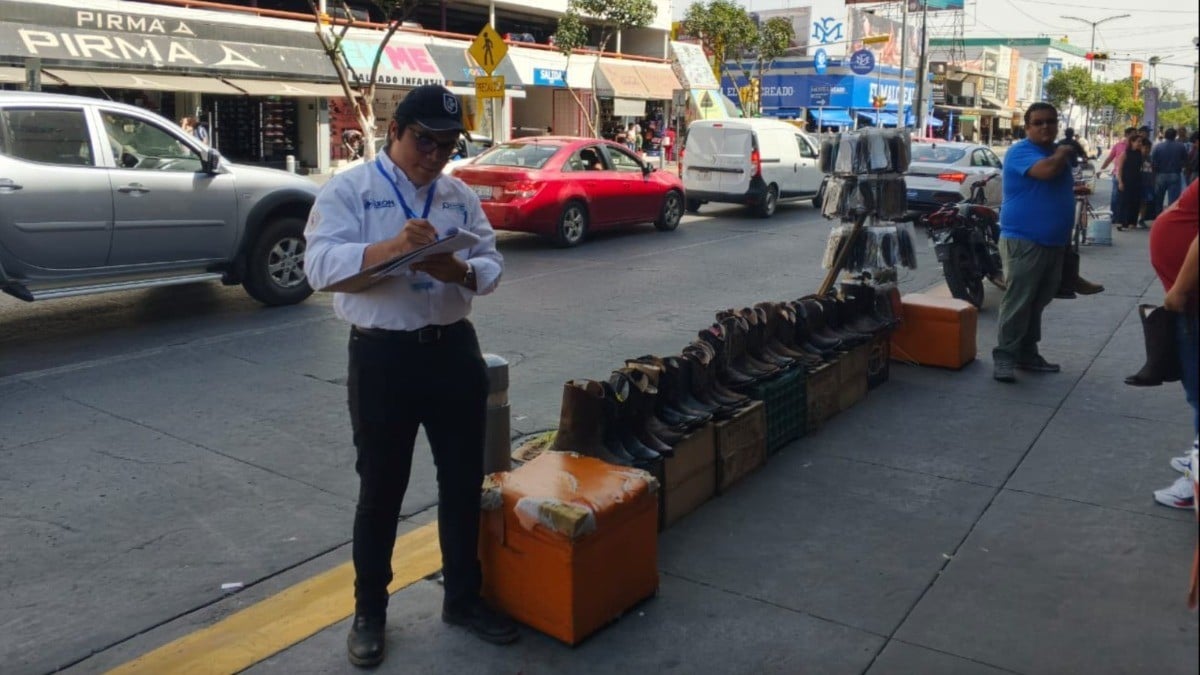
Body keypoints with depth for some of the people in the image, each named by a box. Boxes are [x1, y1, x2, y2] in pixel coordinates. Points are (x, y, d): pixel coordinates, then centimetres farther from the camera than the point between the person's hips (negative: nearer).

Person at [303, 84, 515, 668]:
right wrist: (391, 247, -33)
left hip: (454, 349, 5)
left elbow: (492, 264, 5)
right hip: (382, 356, -4)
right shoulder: (348, 190, -4)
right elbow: (320, 264, -17)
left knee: (463, 480, 13)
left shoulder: (460, 195, 10)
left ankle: (463, 598, 32)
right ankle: (369, 611, 28)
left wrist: (459, 271, -19)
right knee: (381, 489, 8)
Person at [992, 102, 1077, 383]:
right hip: (1023, 241, -8)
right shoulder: (1020, 151, -10)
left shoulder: (1058, 152, 16)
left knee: (1038, 302, 13)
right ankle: (1004, 356, -6)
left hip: (1054, 242, 8)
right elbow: (1046, 170, -28)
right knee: (1017, 302, -11)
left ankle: (1027, 353, 21)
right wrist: (1064, 153, -8)